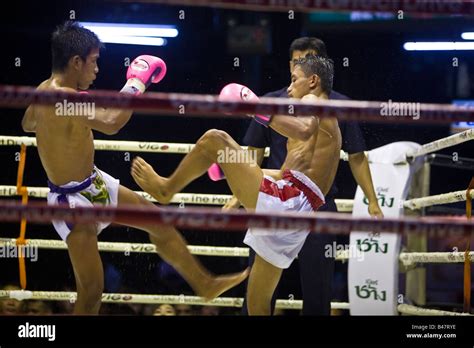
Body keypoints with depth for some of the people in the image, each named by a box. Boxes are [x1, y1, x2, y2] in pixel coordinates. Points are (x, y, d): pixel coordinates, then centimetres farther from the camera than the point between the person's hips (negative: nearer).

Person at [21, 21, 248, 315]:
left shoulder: (45, 90, 0)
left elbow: (28, 124, 22)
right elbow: (111, 123, -45)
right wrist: (137, 83, -31)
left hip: (95, 183, 10)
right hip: (72, 199, -10)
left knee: (157, 221, 20)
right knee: (92, 290, -6)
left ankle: (205, 284, 36)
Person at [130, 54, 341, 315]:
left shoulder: (312, 101, 5)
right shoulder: (328, 122, 34)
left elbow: (304, 130, -22)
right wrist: (233, 165, 43)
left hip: (285, 200, -10)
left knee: (213, 139, -8)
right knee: (257, 305, 17)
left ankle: (165, 189, 11)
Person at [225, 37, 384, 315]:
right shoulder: (270, 103, 5)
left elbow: (356, 157, 6)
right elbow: (254, 154, 10)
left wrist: (373, 202, 1)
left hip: (319, 207, -1)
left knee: (318, 292, 3)